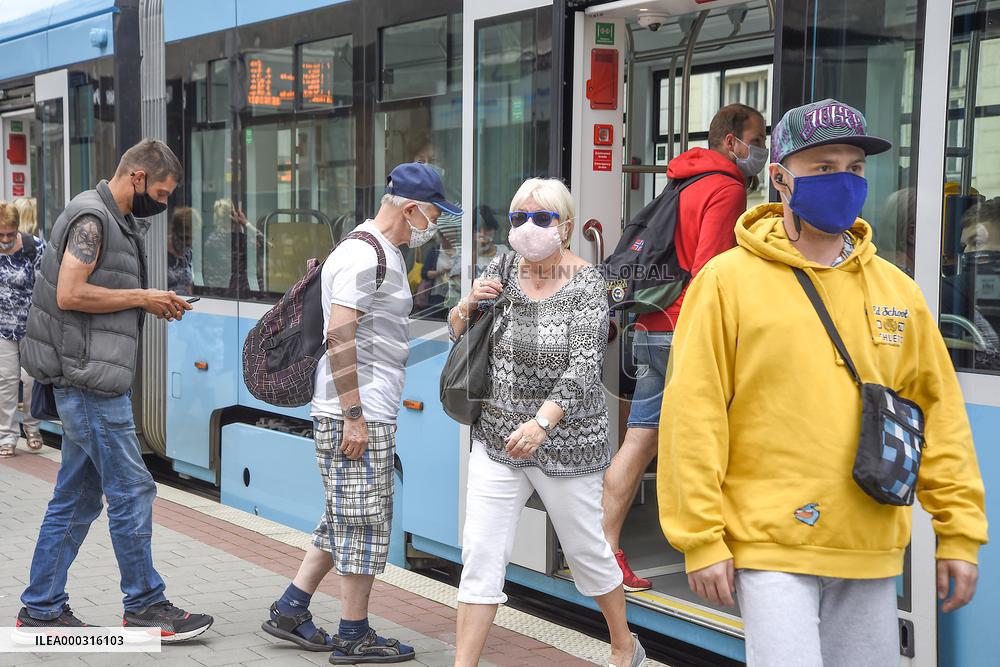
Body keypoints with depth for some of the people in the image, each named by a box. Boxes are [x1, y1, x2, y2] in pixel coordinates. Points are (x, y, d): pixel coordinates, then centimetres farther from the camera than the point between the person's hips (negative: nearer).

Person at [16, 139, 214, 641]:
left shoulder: (117, 221, 19)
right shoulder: (92, 217, -12)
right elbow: (70, 294, -21)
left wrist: (153, 305, 10)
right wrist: (141, 298, -14)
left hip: (88, 381, 10)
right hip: (89, 379, -10)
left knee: (76, 497, 12)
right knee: (131, 491, -4)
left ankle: (41, 609, 18)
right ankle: (145, 606, 5)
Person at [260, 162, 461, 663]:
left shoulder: (385, 253, 17)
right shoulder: (363, 255, -16)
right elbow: (339, 338, -21)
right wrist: (354, 416, -22)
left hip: (368, 412, 10)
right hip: (355, 413, -10)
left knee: (345, 521, 17)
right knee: (365, 524, -1)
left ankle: (289, 611, 24)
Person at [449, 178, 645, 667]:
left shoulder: (586, 283, -11)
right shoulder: (501, 271, 3)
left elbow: (585, 364, -23)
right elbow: (457, 334, 14)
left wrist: (542, 421, -37)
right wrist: (467, 306, -9)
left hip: (566, 444, -3)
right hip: (497, 439, 4)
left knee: (586, 551, 12)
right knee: (480, 554, -3)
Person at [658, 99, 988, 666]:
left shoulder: (896, 289, 8)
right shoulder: (729, 279, -5)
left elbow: (939, 411, 10)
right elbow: (694, 413, -8)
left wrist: (960, 533, 7)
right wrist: (701, 538, -10)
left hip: (872, 552, 5)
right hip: (772, 545, -4)